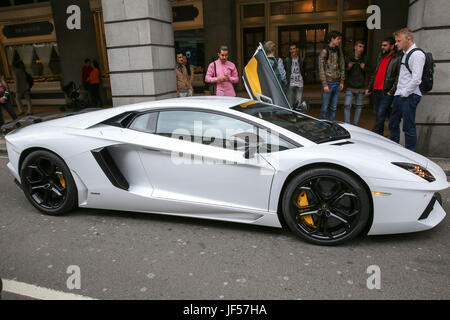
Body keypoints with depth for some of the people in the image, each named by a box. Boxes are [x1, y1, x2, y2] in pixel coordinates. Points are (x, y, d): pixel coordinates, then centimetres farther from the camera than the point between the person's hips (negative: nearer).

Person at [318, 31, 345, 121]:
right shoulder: (324, 52, -7)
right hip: (328, 83, -6)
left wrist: (342, 82, 9)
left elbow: (342, 67, 15)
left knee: (333, 107, 10)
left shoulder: (339, 51, 11)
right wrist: (325, 84, -14)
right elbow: (321, 69, -10)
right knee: (325, 107, -1)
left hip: (337, 83, 6)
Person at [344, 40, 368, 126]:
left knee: (359, 106, 11)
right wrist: (348, 68, -16)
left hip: (361, 87, 3)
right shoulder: (349, 58, -3)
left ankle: (355, 124, 24)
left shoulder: (365, 59, 2)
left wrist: (364, 68, -11)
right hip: (350, 87, -2)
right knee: (347, 106, -12)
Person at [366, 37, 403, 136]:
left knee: (381, 114, -10)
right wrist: (369, 87, 21)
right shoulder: (380, 56, 17)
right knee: (378, 114, 13)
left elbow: (399, 77, -12)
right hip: (376, 91, 7)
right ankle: (380, 135, 25)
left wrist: (392, 91, -17)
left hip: (387, 92, -7)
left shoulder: (398, 58, -6)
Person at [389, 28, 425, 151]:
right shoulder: (405, 54, 17)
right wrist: (398, 94, 13)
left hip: (409, 96, -9)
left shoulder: (417, 54, -11)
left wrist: (404, 93, -13)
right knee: (393, 124, 14)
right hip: (399, 95, 9)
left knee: (409, 127, -4)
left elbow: (416, 79, -18)